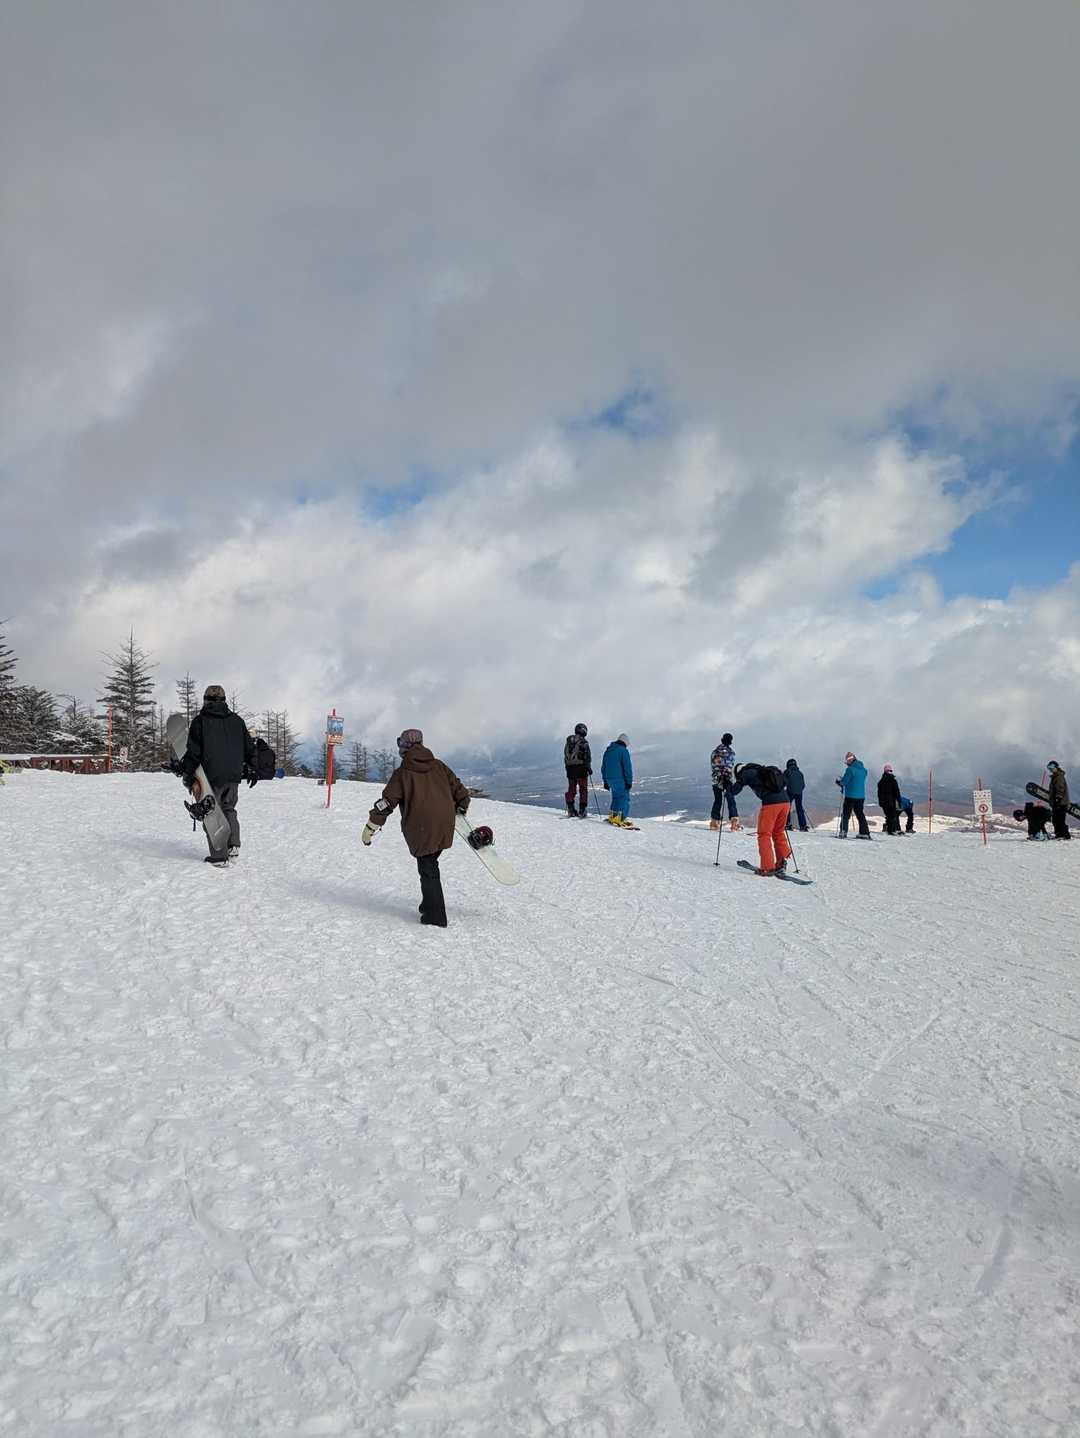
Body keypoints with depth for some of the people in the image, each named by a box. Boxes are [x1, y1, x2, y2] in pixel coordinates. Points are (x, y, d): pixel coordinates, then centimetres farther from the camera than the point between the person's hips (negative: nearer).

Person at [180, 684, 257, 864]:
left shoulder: (200, 721, -3)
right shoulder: (236, 720, 11)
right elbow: (249, 746, 14)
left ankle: (219, 856, 2)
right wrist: (252, 769, 22)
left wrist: (187, 773, 0)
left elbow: (193, 750, -7)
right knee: (229, 810, 20)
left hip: (212, 775, -4)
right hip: (234, 775, 4)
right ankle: (233, 845, 3)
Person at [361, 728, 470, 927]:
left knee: (428, 869, 2)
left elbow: (386, 803, -6)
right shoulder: (438, 766, 9)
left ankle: (435, 916, 2)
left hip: (420, 830, -4)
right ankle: (430, 906, 21)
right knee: (431, 864, 19)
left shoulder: (402, 773, -3)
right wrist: (462, 807, 34)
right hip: (444, 826, 4)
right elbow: (457, 788, 15)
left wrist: (370, 828, 0)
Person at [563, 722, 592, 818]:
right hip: (580, 768, -6)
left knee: (571, 789, 12)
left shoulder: (568, 741, 10)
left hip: (570, 768, 6)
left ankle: (570, 810, 13)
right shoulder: (583, 742, -10)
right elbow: (587, 756, -12)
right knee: (583, 789, 2)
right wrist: (589, 768, -5)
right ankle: (582, 810, -1)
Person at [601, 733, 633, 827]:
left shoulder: (608, 750, 15)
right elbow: (627, 767, -14)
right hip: (620, 779, -7)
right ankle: (619, 818, -13)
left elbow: (603, 767, 20)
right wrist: (629, 781, -10)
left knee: (616, 798, 19)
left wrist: (605, 781, 24)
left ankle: (612, 817, 20)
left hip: (609, 779, 7)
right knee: (624, 798, -4)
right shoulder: (623, 751, -9)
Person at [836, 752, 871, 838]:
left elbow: (844, 782, -14)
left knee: (846, 813, -1)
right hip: (861, 795, 7)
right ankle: (864, 833, 14)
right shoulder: (863, 769, 9)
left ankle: (843, 832, -10)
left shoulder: (850, 769, -14)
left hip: (850, 795, -6)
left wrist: (839, 782, 9)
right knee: (860, 813, 15)